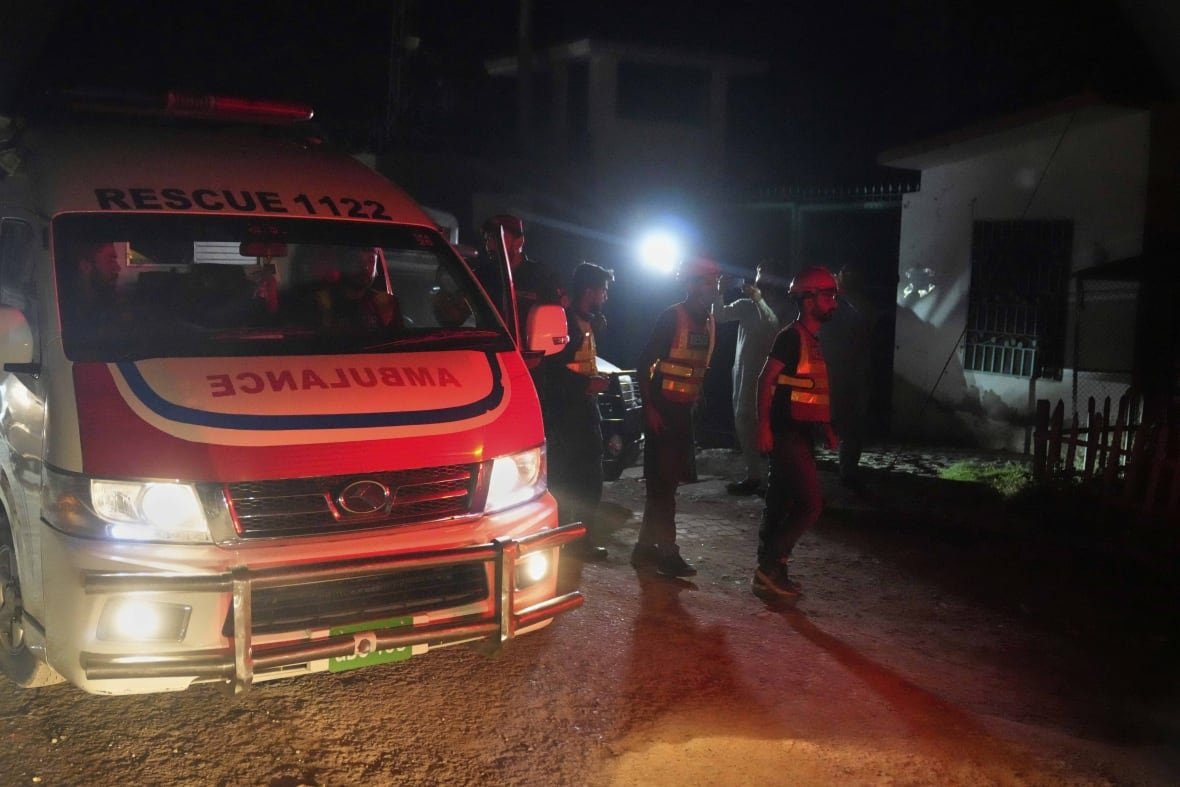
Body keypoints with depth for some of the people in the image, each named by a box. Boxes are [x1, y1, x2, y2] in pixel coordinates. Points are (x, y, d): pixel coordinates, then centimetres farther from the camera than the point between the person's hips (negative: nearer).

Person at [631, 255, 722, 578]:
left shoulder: (708, 322, 12)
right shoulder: (672, 317, -10)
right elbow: (645, 363, -12)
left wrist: (694, 402, 14)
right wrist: (649, 408, -17)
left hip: (684, 410, 8)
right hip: (662, 409, -8)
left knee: (665, 482, 13)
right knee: (662, 481, -4)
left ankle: (646, 548, 22)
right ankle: (666, 552, 2)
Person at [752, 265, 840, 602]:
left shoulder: (813, 340, 17)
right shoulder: (791, 336, -12)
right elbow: (765, 379, -17)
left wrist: (827, 427, 20)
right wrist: (764, 426, -23)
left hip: (801, 434, 9)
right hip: (787, 434, -9)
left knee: (782, 504, 12)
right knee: (811, 503, -10)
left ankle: (770, 571, 19)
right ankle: (771, 565, -2)